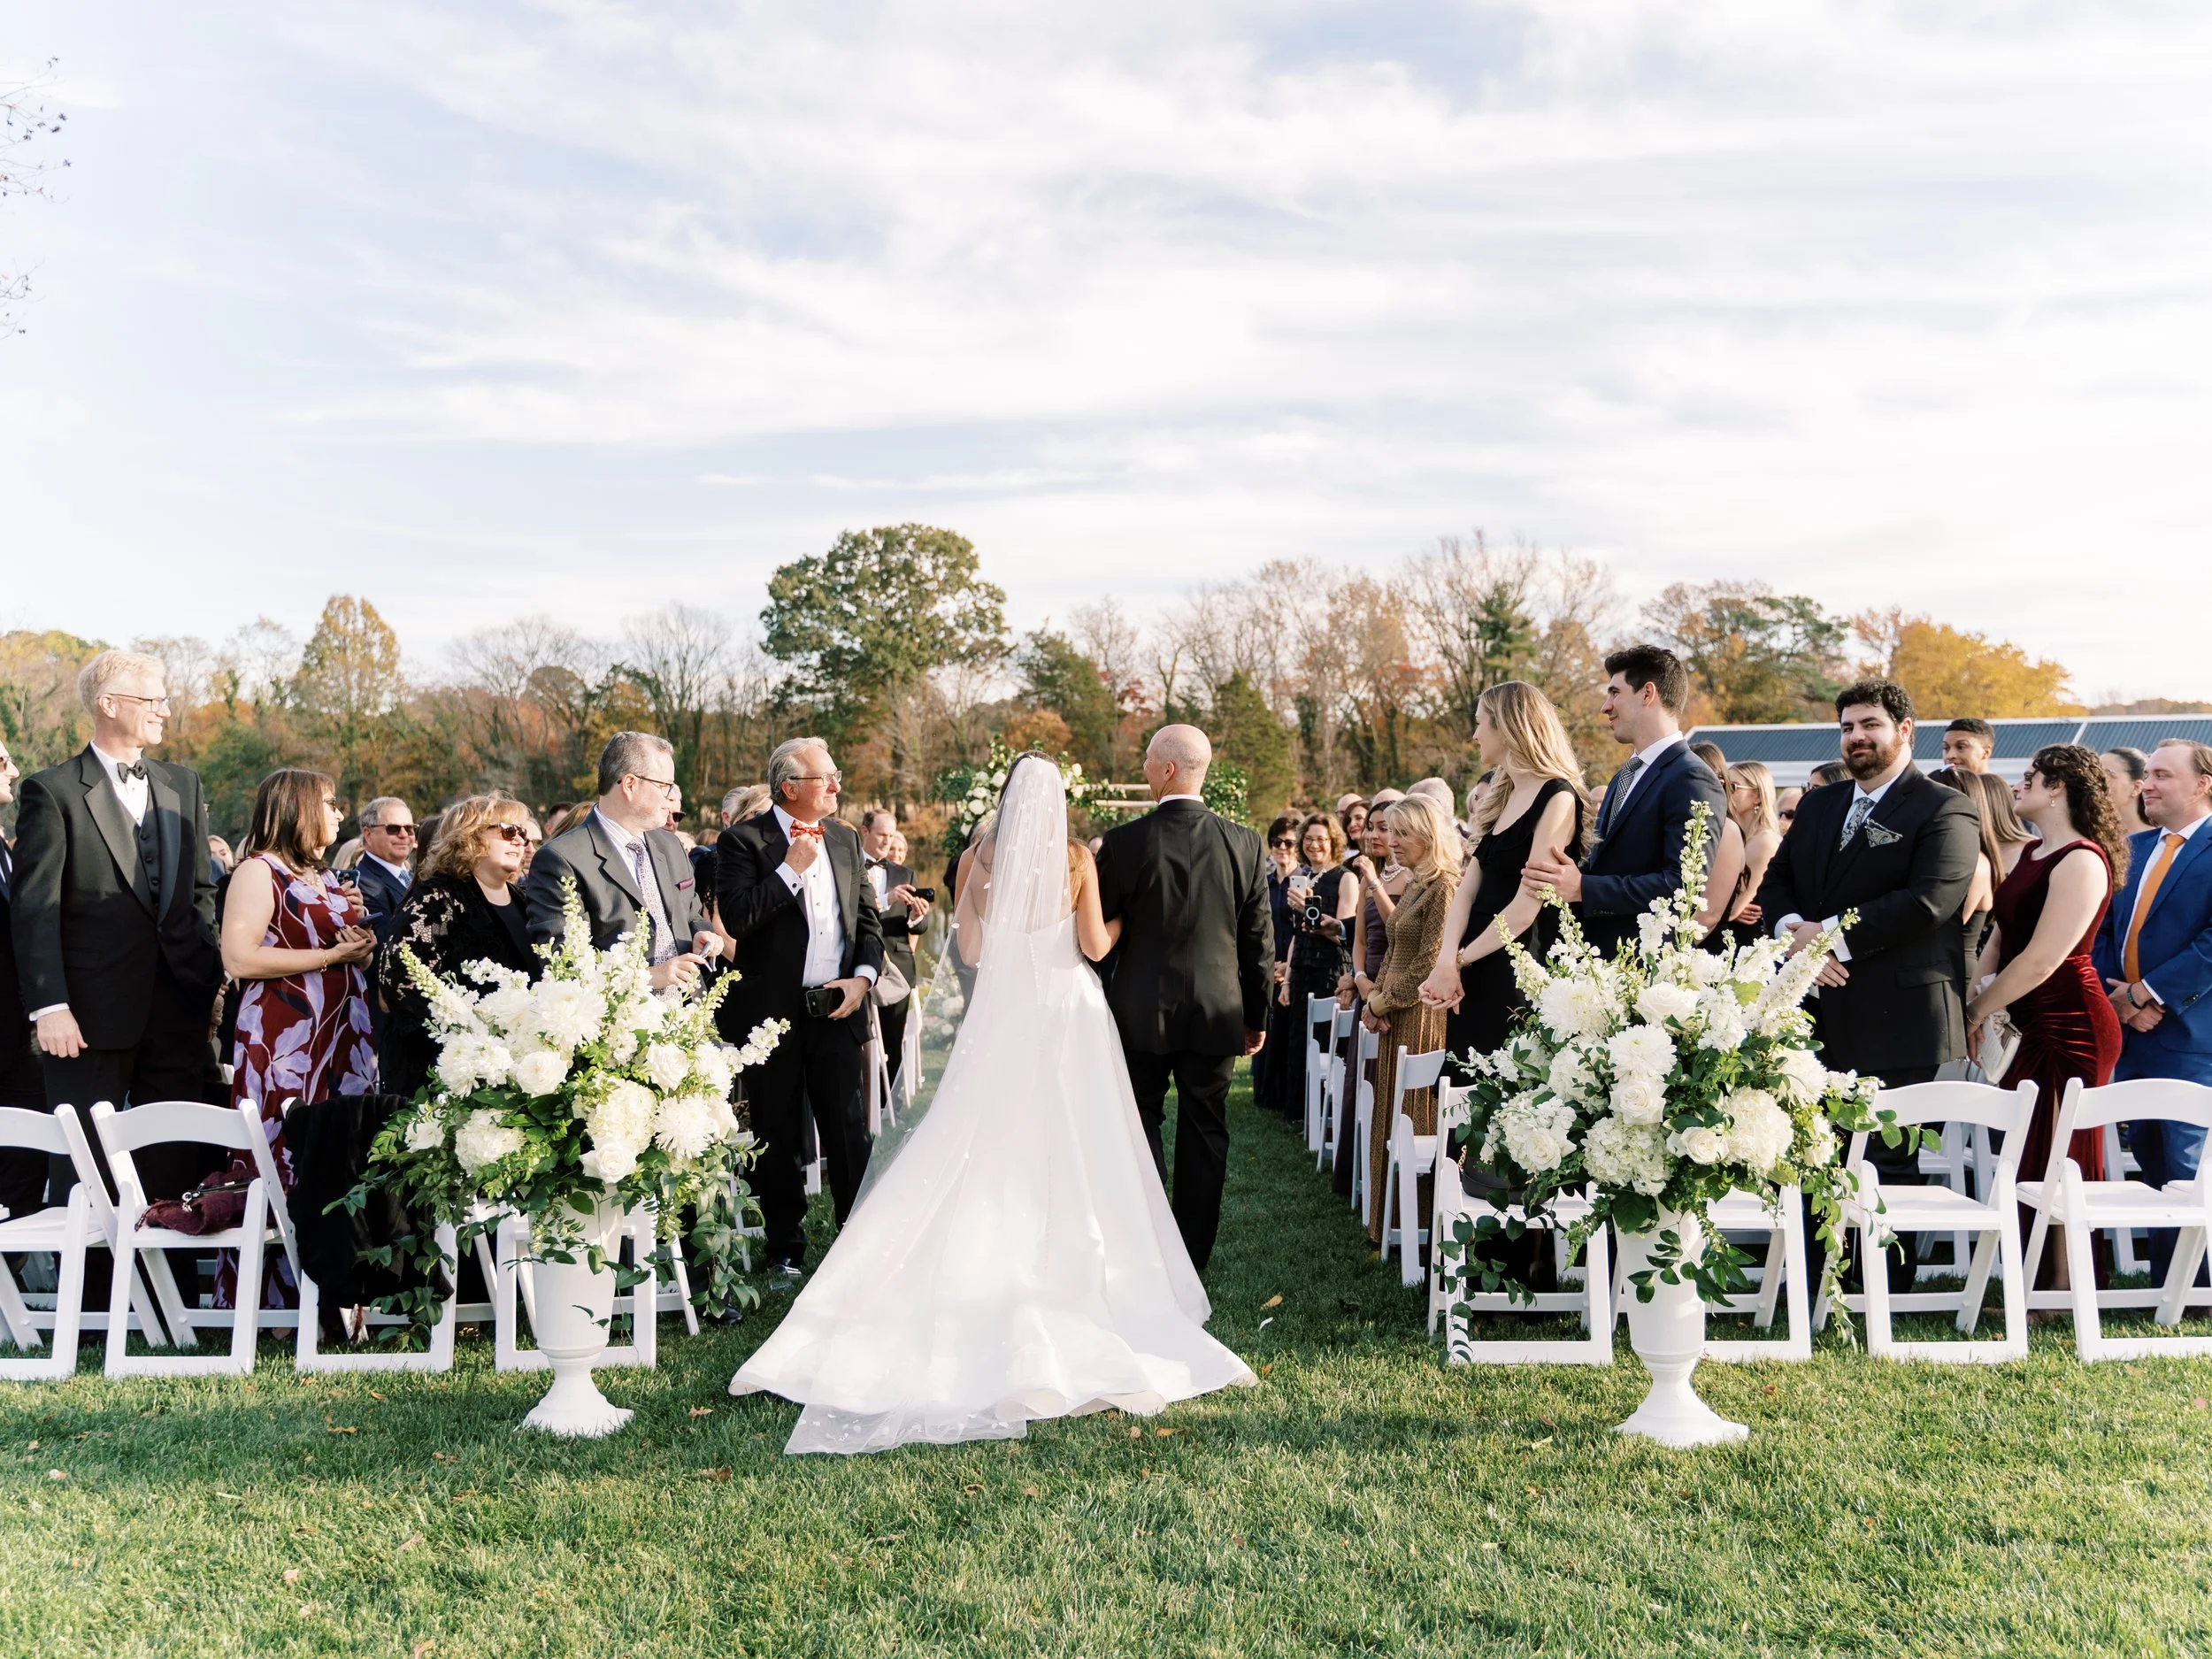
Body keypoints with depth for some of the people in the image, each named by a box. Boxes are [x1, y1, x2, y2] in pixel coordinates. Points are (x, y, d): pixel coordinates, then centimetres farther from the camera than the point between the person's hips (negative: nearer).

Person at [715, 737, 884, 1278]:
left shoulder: (846, 841, 11)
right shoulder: (743, 840, -6)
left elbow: (869, 919, 13)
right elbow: (736, 918, -18)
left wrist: (863, 976, -2)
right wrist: (790, 869, -17)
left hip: (837, 1008, 4)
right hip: (772, 1012, -3)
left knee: (851, 1132, 5)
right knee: (779, 1138, 8)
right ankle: (786, 1248, 20)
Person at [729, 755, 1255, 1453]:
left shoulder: (980, 858, -1)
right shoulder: (1078, 859, -3)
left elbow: (969, 950, -1)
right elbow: (1096, 945, -4)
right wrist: (1122, 924, 15)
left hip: (1002, 1016, 1)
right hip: (1068, 1014, -1)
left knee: (994, 1148, 7)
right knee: (1071, 1154, 6)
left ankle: (992, 1274, 9)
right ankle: (1071, 1272, 9)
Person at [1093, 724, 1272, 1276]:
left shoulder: (1124, 842, -12)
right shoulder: (1244, 844, -4)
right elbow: (1258, 941, 1)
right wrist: (1257, 1015, 11)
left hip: (1141, 1012, -2)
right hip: (1216, 1013, 2)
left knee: (1141, 1125, 12)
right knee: (1204, 1132, 11)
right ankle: (1192, 1259, 18)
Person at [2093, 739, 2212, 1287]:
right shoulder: (2133, 848, 14)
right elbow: (2103, 929, 13)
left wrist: (2148, 994, -17)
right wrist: (2116, 996, -3)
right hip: (2126, 1029, 7)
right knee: (2147, 1157, 13)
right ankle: (2162, 1286, 23)